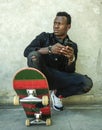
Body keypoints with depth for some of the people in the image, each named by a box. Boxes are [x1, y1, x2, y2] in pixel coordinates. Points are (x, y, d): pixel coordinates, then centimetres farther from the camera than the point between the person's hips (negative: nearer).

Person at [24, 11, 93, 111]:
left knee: (87, 83, -22)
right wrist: (49, 49, -27)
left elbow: (70, 72, 0)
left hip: (58, 78, 2)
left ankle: (57, 94, 3)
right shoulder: (44, 37, 4)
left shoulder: (72, 46, 8)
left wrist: (71, 58, -23)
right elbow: (27, 51, -13)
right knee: (34, 55, -32)